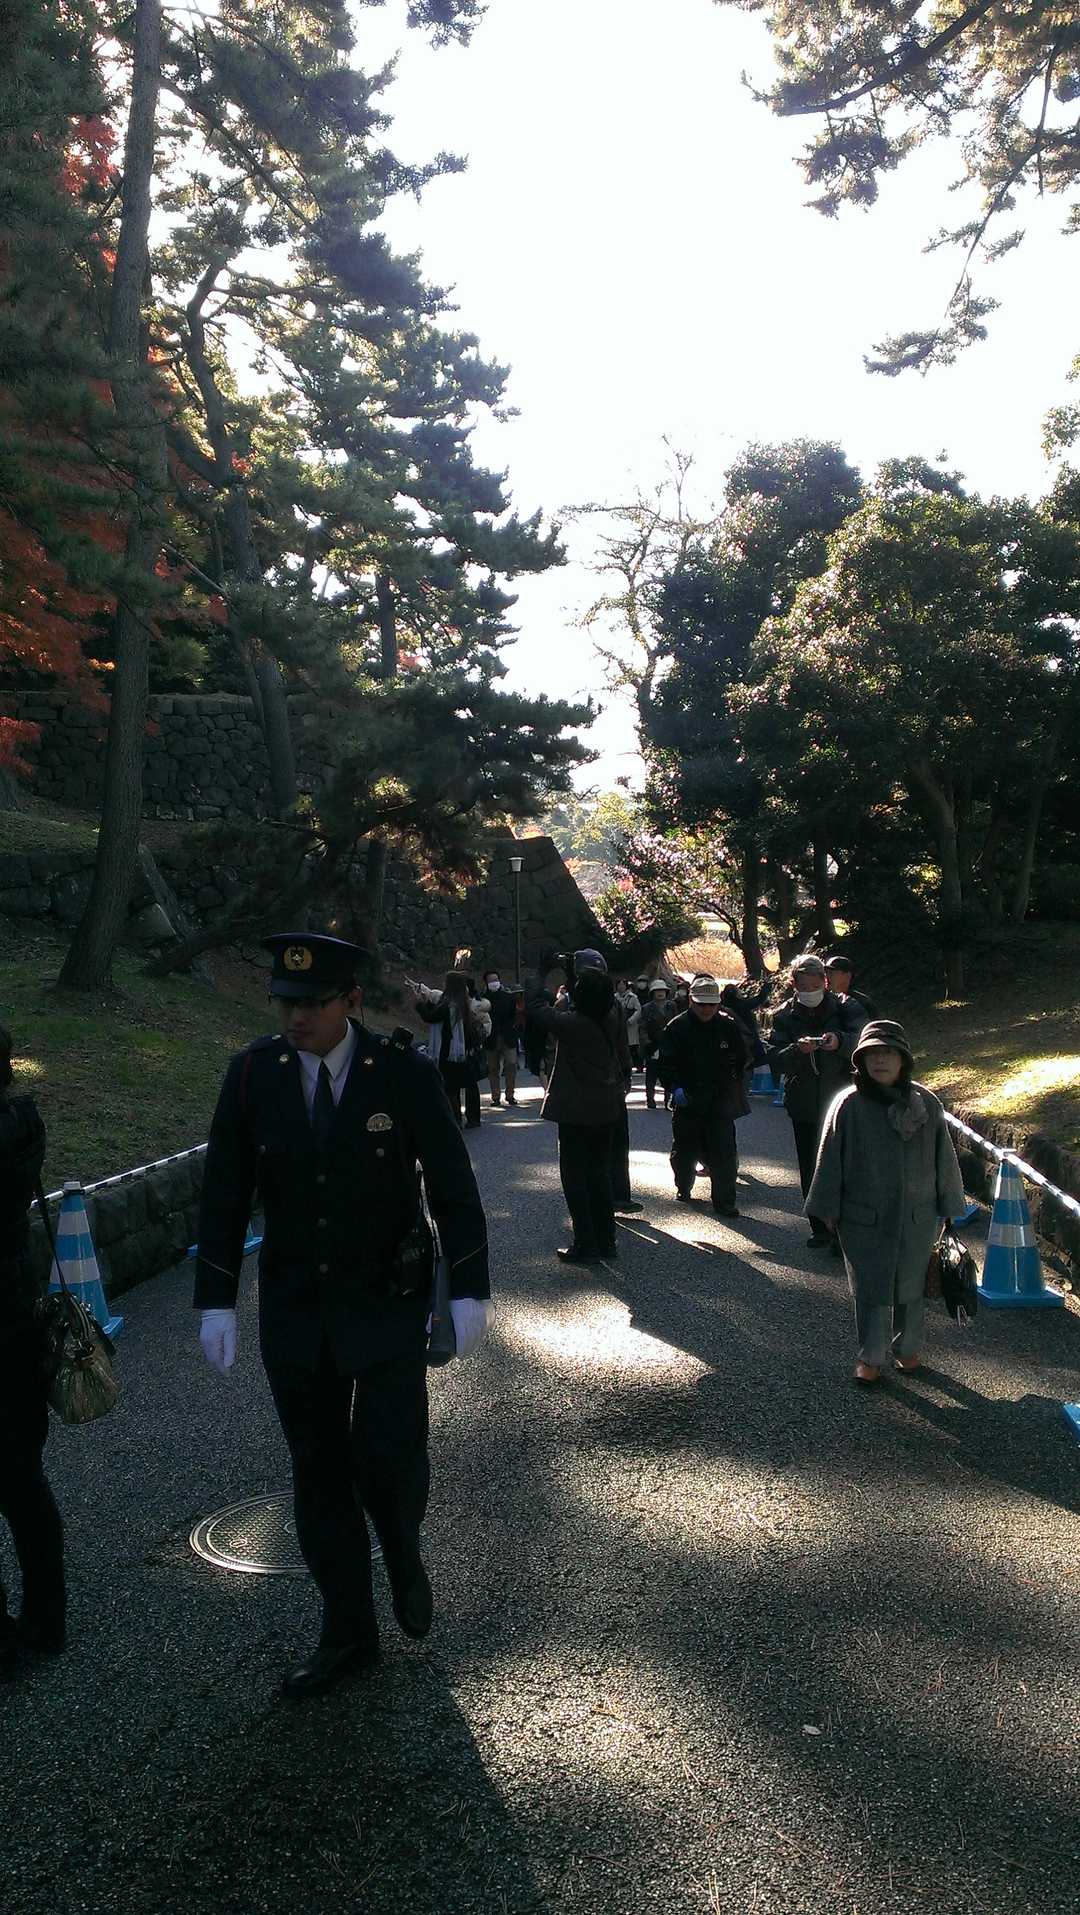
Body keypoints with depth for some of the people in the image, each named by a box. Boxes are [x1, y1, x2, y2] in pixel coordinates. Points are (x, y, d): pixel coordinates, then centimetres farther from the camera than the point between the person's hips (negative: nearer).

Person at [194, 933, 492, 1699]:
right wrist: (216, 1301, -4)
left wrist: (469, 1291, -11)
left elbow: (453, 1184, -9)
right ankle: (348, 1634, 28)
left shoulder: (405, 1071, -13)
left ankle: (405, 1557, 29)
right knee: (318, 1472, 11)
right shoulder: (253, 1072, -7)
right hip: (294, 1308, 3)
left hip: (387, 1304, -2)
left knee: (389, 1455, -7)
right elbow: (225, 1193, -2)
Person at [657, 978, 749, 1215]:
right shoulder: (677, 1027, -6)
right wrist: (675, 1087, -20)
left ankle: (724, 1202, 3)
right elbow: (666, 1062, -7)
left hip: (720, 1101, 1)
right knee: (685, 1150, 11)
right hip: (687, 1100, 0)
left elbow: (741, 1058, 16)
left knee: (723, 1153, -5)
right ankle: (684, 1188, 36)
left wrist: (733, 1083, 10)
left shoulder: (728, 1026, 1)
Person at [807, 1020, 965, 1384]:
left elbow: (943, 1159, 4)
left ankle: (906, 1348, 36)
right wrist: (829, 1211, -3)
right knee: (870, 1290, 7)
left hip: (917, 1217, 2)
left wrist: (946, 1208, 7)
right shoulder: (848, 1105, -10)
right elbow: (830, 1159, -4)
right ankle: (870, 1356, 23)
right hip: (864, 1219, -2)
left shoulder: (926, 1103, -4)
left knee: (910, 1289, 15)